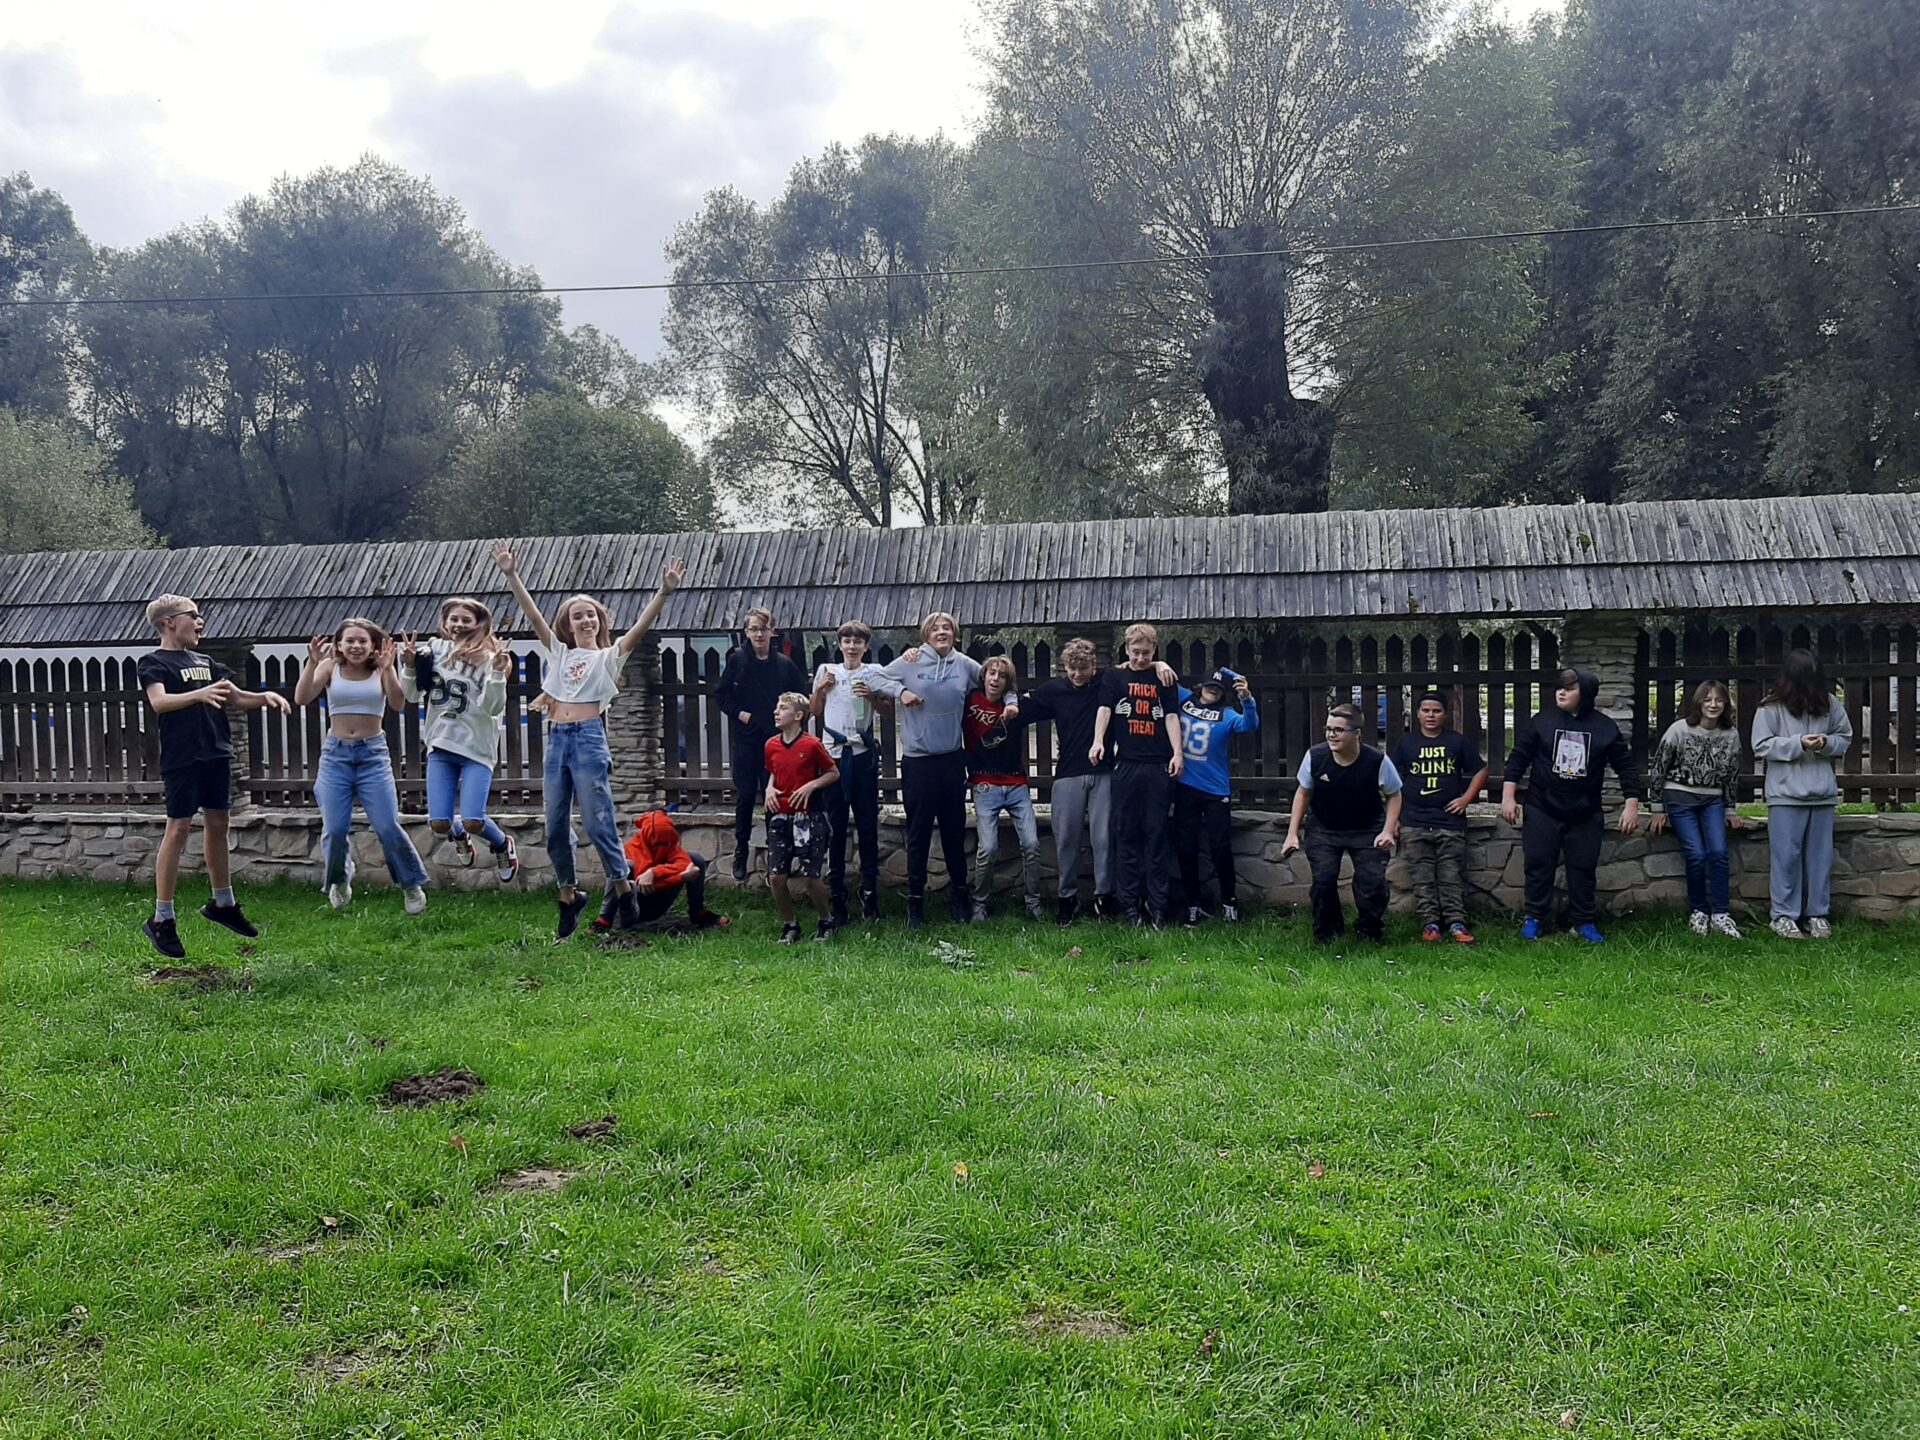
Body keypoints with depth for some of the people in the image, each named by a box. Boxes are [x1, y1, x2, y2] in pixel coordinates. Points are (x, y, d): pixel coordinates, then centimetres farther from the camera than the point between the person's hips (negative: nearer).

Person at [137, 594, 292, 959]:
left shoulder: (204, 661, 17)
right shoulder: (153, 662, -3)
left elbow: (235, 696, 21)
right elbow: (159, 701, -20)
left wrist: (265, 697, 2)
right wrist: (198, 694, -37)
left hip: (216, 755, 7)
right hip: (182, 758, -7)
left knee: (218, 826, 13)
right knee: (178, 829, -7)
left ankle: (223, 904, 26)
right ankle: (161, 919, -2)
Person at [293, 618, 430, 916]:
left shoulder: (381, 670, -3)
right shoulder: (330, 668, -1)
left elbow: (398, 704, -16)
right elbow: (301, 699, -12)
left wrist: (388, 668, -26)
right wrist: (312, 663, -22)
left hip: (373, 754, -1)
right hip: (335, 754, 1)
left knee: (388, 827, -8)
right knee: (334, 830, -1)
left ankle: (412, 885, 11)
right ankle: (339, 882, 26)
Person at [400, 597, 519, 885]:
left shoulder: (487, 657, -7)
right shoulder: (433, 651, 4)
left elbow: (492, 707, -14)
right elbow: (412, 697, 8)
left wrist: (497, 671, -25)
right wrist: (410, 666, -7)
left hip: (477, 748, -3)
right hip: (441, 745, 3)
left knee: (473, 821, -14)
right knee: (439, 823, -3)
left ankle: (503, 845, 21)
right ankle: (460, 837, 36)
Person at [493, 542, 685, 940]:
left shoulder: (609, 656, 6)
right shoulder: (558, 653, 17)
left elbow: (641, 627, -8)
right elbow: (534, 616, 10)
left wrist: (664, 592, -21)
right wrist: (511, 576, 1)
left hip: (589, 739, -5)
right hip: (556, 742, 5)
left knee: (598, 822, -7)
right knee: (556, 827, 7)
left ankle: (623, 886, 9)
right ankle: (568, 895, 20)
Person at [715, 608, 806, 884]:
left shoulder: (784, 664, 1)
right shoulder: (736, 660, 1)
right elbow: (720, 695, 6)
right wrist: (740, 713, -7)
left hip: (777, 740, 0)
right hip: (746, 740, 0)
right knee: (745, 798, 2)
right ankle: (741, 856, 14)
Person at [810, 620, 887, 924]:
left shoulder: (874, 673, 7)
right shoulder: (827, 670, 11)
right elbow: (816, 711, 18)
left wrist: (871, 696, -11)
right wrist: (820, 688, 2)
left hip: (863, 754, -1)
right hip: (833, 753, 1)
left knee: (867, 825, 3)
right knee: (835, 826, 3)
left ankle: (869, 893, 11)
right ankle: (836, 897, 9)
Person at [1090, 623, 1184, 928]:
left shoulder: (1164, 678, 13)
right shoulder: (1114, 677, 10)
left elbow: (1171, 717, 5)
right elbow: (1104, 709, -3)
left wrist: (1177, 752, -8)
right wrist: (1098, 741, -21)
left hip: (1158, 766, 0)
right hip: (1126, 764, 0)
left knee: (1156, 835, 1)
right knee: (1126, 835, 2)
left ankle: (1158, 907, 4)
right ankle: (1129, 905, 7)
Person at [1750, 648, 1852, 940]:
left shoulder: (1830, 703, 2)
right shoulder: (1772, 706, -7)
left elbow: (1845, 738, 11)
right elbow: (1761, 746, -8)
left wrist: (1827, 743, -10)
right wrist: (1799, 743, -18)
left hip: (1823, 793, 3)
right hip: (1786, 793, -3)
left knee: (1821, 855, 9)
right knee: (1787, 855, 0)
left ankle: (1819, 914, 19)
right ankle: (1784, 915, 8)